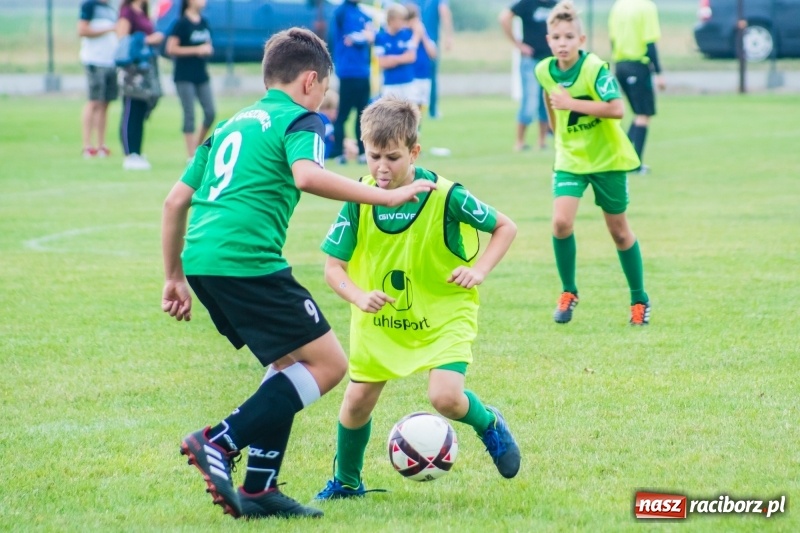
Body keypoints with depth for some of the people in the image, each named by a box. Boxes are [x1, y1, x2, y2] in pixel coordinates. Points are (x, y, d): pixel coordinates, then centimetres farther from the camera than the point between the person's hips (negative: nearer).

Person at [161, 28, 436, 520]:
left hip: (201, 259, 9)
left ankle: (260, 489, 14)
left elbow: (176, 200, 25)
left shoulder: (232, 124, 26)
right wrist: (387, 197, -16)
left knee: (292, 363, 20)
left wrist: (175, 276, 31)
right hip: (247, 259, -9)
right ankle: (219, 444, -12)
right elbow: (307, 176, -19)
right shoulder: (299, 119, 3)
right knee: (328, 363, -3)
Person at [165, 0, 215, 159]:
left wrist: (208, 49, -2)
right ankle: (191, 156, 1)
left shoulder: (203, 22, 11)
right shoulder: (182, 24, -9)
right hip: (185, 76, -6)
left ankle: (198, 147, 20)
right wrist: (196, 50, -16)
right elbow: (171, 49, -13)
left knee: (210, 113, 2)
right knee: (189, 115, -4)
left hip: (201, 74, 7)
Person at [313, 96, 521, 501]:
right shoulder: (359, 199, -15)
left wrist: (480, 270, -22)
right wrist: (358, 297, -31)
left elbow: (505, 227, -7)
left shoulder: (446, 197, -21)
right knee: (357, 400, 6)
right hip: (380, 316, 3)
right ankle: (346, 482, 33)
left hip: (445, 313, -3)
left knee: (445, 396, -22)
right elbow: (333, 266, -11)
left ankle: (490, 426, 14)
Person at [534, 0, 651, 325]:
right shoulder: (544, 71, -6)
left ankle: (639, 300, 25)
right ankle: (568, 292, 3)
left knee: (619, 231, 9)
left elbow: (617, 109, -31)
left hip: (607, 158, -3)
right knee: (561, 222, -17)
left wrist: (572, 103, -33)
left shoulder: (595, 68, -22)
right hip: (569, 158, 3)